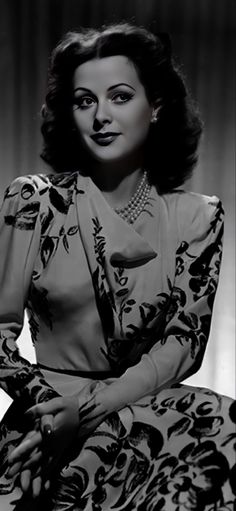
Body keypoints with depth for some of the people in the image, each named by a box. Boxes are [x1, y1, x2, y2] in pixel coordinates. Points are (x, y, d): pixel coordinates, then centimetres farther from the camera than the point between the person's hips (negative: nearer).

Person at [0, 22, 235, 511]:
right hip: (50, 418, -2)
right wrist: (50, 405, -18)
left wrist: (92, 408, -15)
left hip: (147, 404, 3)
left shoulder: (197, 216, 3)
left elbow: (185, 340, -2)